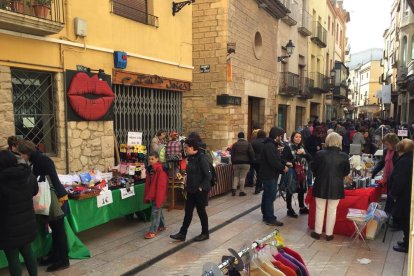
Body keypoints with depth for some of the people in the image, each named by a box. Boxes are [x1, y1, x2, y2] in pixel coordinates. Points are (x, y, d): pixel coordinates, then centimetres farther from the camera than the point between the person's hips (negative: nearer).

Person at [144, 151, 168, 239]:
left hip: (158, 195, -8)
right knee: (158, 210, 20)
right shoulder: (150, 169, 8)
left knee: (155, 212, -3)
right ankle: (161, 226, 35)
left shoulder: (160, 170, -18)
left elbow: (161, 186, -20)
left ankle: (153, 231, 2)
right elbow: (148, 184, 14)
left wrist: (158, 198, -20)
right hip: (152, 194, 8)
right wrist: (147, 196, 13)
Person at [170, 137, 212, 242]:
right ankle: (182, 234, 19)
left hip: (200, 190, -8)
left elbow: (208, 176, -19)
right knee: (188, 211, 11)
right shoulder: (191, 157, 6)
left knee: (201, 211, 7)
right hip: (191, 190, 8)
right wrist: (188, 186, 11)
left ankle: (205, 234, 25)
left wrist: (201, 187, -19)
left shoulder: (201, 158, -19)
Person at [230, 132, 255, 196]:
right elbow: (252, 154, -4)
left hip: (236, 163, 2)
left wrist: (233, 162, 10)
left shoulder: (234, 144, 3)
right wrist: (251, 161, 6)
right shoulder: (248, 144, -1)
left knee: (236, 176, 15)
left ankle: (234, 189, 0)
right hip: (245, 163, -2)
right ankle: (242, 191, 4)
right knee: (243, 177, 2)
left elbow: (232, 155, 3)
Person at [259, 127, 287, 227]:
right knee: (270, 196, -7)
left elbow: (276, 159, 17)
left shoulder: (271, 145, 15)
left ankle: (266, 216, 26)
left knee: (267, 195, 16)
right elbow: (274, 162, -26)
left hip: (269, 174, 11)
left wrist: (284, 164, 4)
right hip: (269, 175, -11)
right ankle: (270, 219, -2)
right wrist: (283, 167, -13)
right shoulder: (270, 146, -20)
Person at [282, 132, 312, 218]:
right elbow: (284, 159, -13)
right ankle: (289, 209, 13)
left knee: (302, 190, 15)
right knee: (290, 191, 2)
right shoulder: (288, 147, -8)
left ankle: (302, 208, 30)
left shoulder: (302, 147, 11)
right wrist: (293, 163, -24)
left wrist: (304, 152, -10)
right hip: (292, 172, -6)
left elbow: (310, 158, 6)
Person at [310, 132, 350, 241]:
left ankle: (317, 232, 21)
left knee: (320, 209, 13)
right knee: (332, 210, 12)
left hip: (321, 185, 0)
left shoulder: (320, 154, -14)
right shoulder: (344, 156, -11)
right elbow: (347, 171, 2)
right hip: (336, 187, 1)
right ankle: (329, 234, 21)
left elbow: (313, 168, -1)